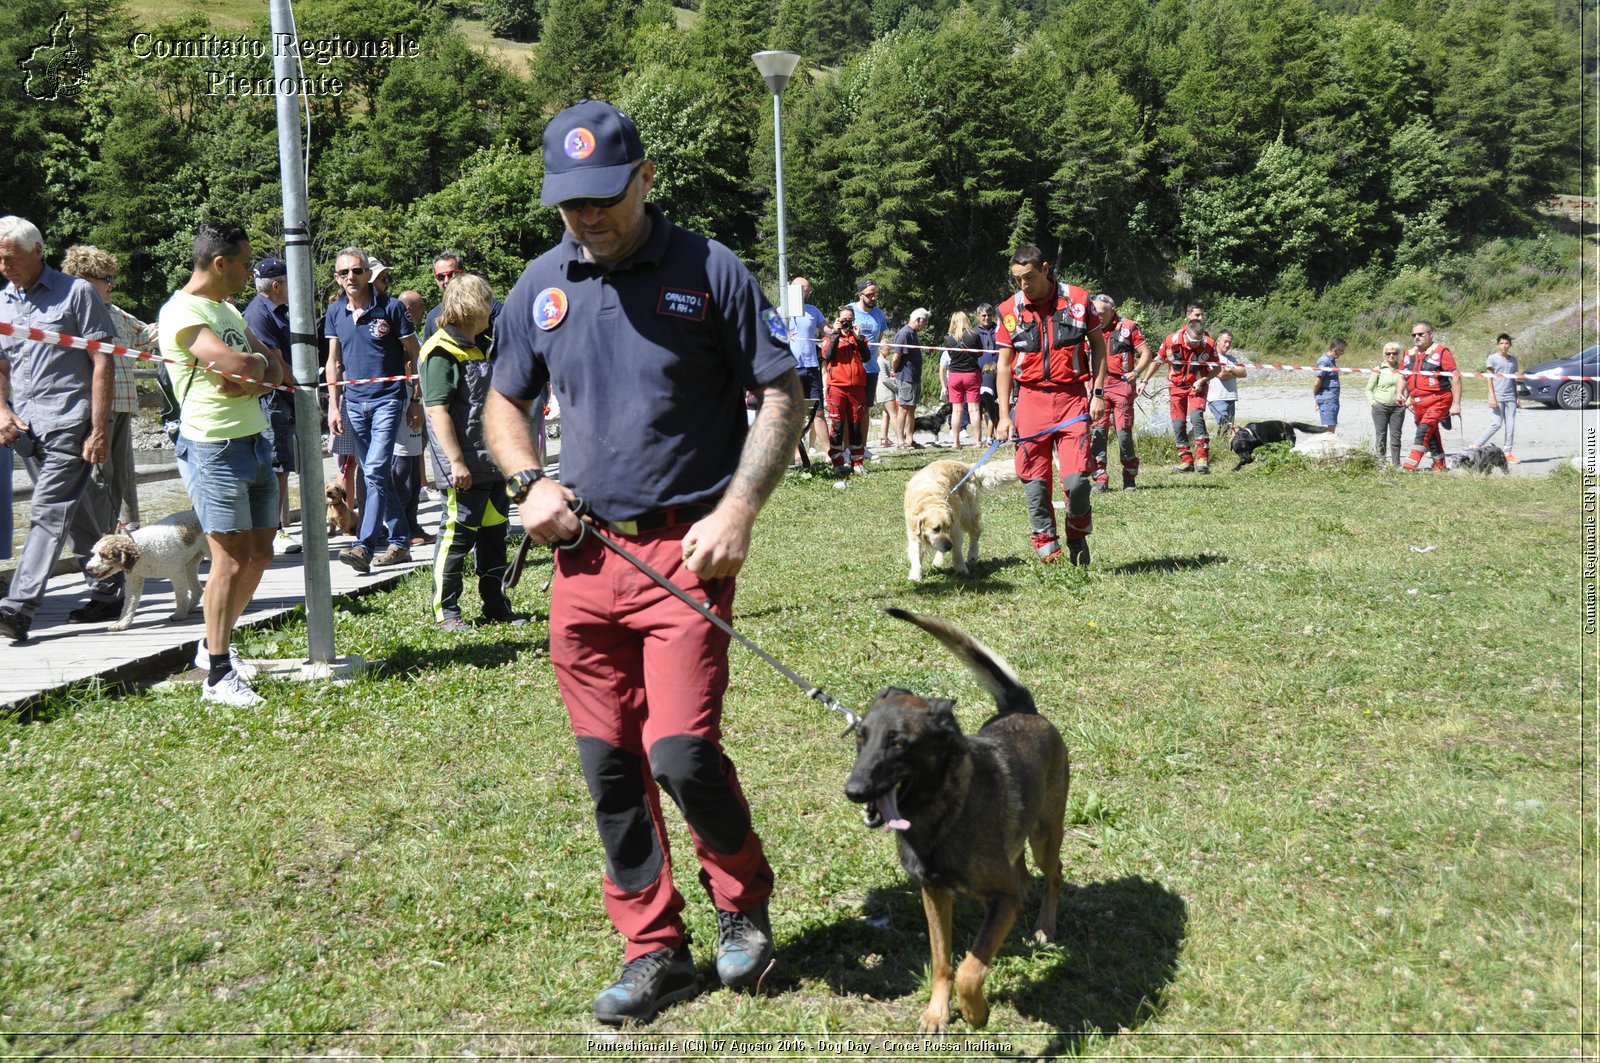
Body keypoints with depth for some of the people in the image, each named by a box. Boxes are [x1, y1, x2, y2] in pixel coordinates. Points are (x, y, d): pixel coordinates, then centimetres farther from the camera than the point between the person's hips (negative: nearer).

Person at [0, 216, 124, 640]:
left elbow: (102, 362, -6)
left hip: (70, 425, -6)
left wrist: (99, 429, -12)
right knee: (80, 518, 12)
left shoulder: (76, 292, -2)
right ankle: (108, 595, 22)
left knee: (48, 513, -13)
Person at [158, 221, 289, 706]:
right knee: (232, 561, -9)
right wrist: (261, 361, -3)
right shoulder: (181, 312, -12)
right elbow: (239, 364, -25)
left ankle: (215, 645, 28)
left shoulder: (228, 309, 18)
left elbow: (278, 368, 13)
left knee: (259, 555, 12)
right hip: (214, 448, -9)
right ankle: (218, 674, 0)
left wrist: (257, 381, -9)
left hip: (256, 442, 9)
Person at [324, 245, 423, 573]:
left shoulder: (391, 308, -6)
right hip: (354, 401, 5)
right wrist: (334, 405, 7)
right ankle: (399, 542, 18)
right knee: (378, 475, 10)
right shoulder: (335, 312, 8)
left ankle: (365, 546, -18)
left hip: (388, 398, -5)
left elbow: (413, 355, -1)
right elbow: (334, 361, 13)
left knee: (375, 471, -16)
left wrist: (416, 401, -2)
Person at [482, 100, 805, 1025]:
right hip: (583, 552, 5)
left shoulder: (709, 272, -3)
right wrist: (528, 482, 0)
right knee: (610, 765, 8)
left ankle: (745, 903, 19)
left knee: (682, 751, -11)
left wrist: (738, 509, -14)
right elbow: (505, 402, 20)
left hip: (683, 549, -4)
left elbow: (784, 397, -2)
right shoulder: (542, 286, 9)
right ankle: (655, 952, 24)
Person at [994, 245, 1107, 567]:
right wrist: (1004, 415, 2)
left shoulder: (1077, 299, 0)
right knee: (1034, 480, 1)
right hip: (1032, 399, 2)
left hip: (1073, 398, -2)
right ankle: (1046, 546, 13)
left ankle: (1078, 534, 17)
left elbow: (1098, 345, 9)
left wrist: (1098, 393, 1)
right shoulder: (1010, 310, 3)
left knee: (1076, 479, -11)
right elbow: (1004, 364, 7)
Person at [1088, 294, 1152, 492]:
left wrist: (1136, 372, -12)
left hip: (1121, 385, -3)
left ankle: (1130, 478, 11)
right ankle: (1101, 479, -2)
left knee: (1124, 431, -2)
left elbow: (1146, 353, 3)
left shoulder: (1128, 327, 2)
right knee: (1098, 431, -5)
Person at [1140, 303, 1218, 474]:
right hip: (1176, 387, 2)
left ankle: (1202, 458, -23)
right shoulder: (1172, 340, -14)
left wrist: (1202, 380, -20)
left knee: (1196, 416, -24)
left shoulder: (1209, 343, -15)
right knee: (1178, 424, -1)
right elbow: (1157, 360, 1)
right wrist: (1144, 381, 2)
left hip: (1197, 387, -2)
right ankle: (1186, 461, 8)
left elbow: (1216, 368, -4)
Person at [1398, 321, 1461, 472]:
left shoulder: (1441, 352, -8)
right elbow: (1402, 376, 22)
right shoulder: (1408, 354, 10)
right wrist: (1400, 393, 1)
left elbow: (1455, 377, -9)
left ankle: (1411, 464, -27)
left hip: (1438, 401, -7)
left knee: (1424, 430, -22)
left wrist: (1456, 403, -13)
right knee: (1431, 435, 17)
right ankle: (1439, 464, 30)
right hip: (1417, 403, 7)